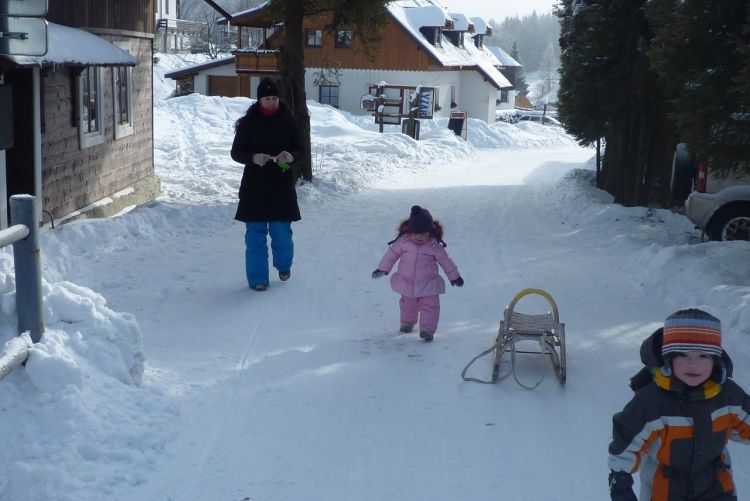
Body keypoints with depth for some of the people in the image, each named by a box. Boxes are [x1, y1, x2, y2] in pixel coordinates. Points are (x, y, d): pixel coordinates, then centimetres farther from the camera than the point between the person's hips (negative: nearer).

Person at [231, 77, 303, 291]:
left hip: (282, 186, 1)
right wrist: (254, 158, -20)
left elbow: (300, 149, 8)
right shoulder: (248, 122, -2)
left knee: (281, 231, 3)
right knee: (255, 234, 0)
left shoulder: (288, 121, 2)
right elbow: (236, 152, 0)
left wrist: (291, 156, -15)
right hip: (254, 186, -1)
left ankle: (284, 265, 32)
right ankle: (258, 278, 10)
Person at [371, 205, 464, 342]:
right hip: (407, 283, 2)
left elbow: (445, 261, -2)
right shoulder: (403, 242, -13)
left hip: (428, 284, -2)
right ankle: (407, 323, 41)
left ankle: (427, 329, -8)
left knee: (429, 305, -10)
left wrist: (454, 276, 6)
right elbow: (391, 254, 0)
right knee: (408, 304, 19)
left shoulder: (434, 246, -14)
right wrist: (382, 269, 2)